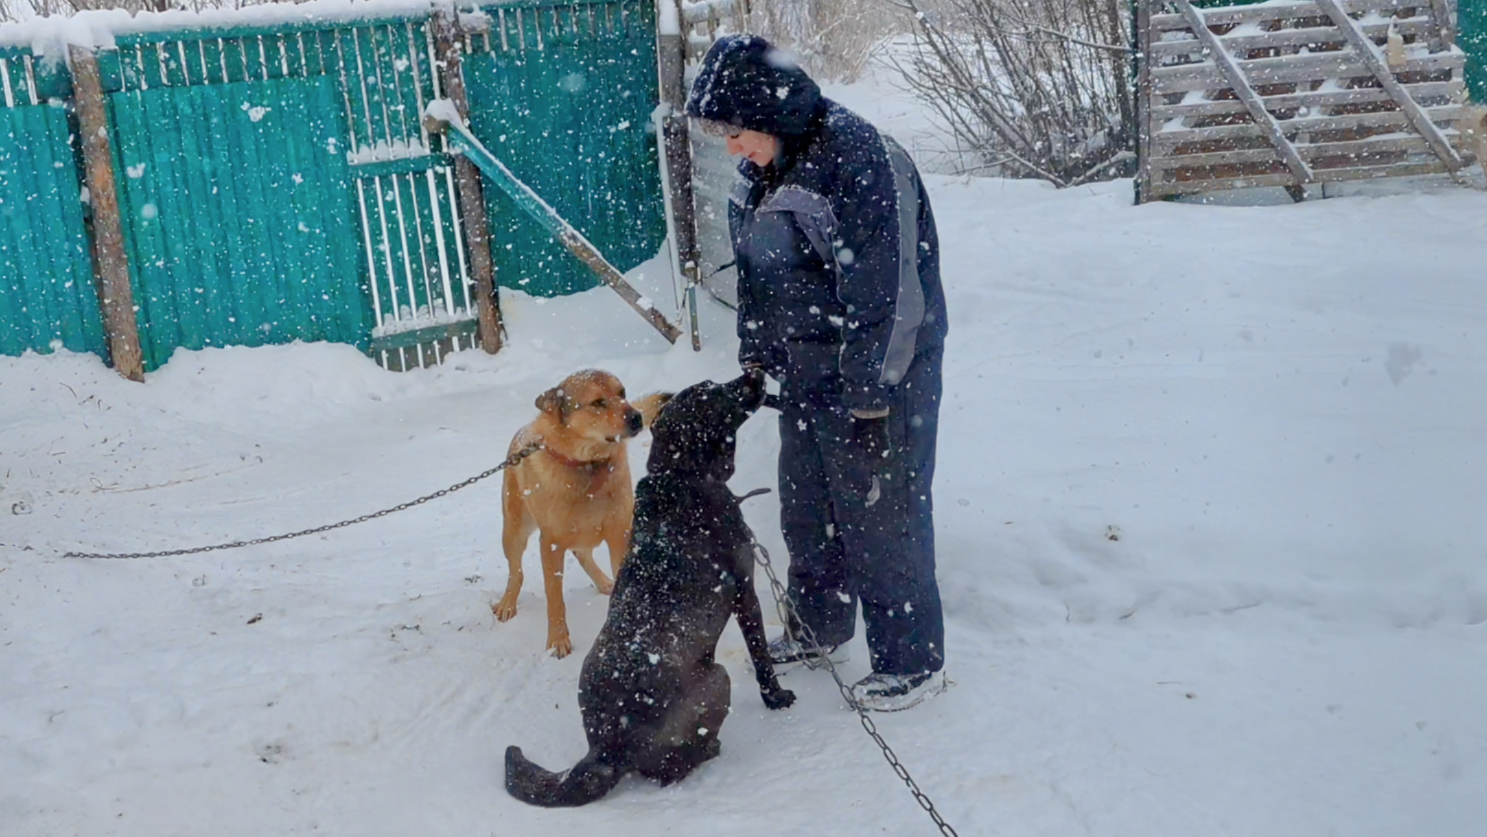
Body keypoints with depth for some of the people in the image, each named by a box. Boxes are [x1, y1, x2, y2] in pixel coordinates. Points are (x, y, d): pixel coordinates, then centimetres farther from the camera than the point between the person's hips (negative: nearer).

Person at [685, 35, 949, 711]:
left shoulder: (860, 159, -22)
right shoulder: (763, 173, 6)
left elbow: (885, 288, -23)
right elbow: (756, 272, 18)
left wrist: (871, 393, -21)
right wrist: (754, 353, 15)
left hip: (877, 379, -9)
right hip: (804, 378, 9)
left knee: (880, 518, 0)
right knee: (806, 512, 19)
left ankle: (912, 662, 15)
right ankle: (820, 630, 39)